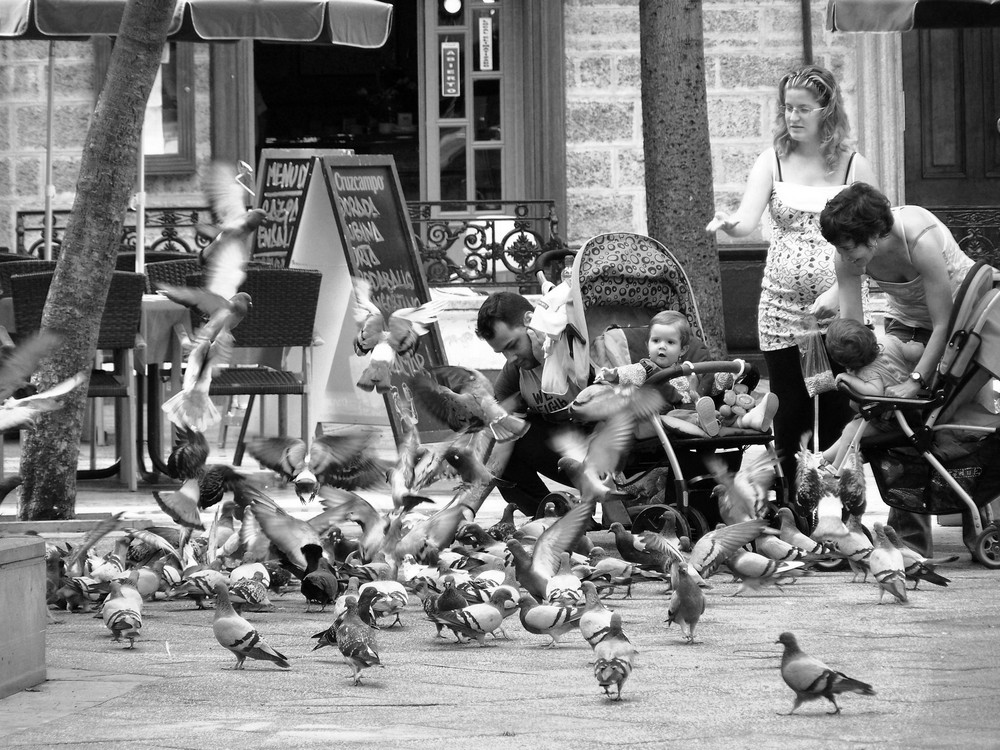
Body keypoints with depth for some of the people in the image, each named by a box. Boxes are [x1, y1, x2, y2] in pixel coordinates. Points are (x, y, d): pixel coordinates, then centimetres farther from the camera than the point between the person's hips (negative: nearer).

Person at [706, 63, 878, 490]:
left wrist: (840, 290, -12)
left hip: (837, 310, -1)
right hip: (781, 309, 1)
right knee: (788, 415, 3)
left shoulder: (853, 167, 0)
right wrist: (728, 224, -32)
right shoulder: (772, 163, 3)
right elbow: (746, 222, -8)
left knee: (835, 415, 0)